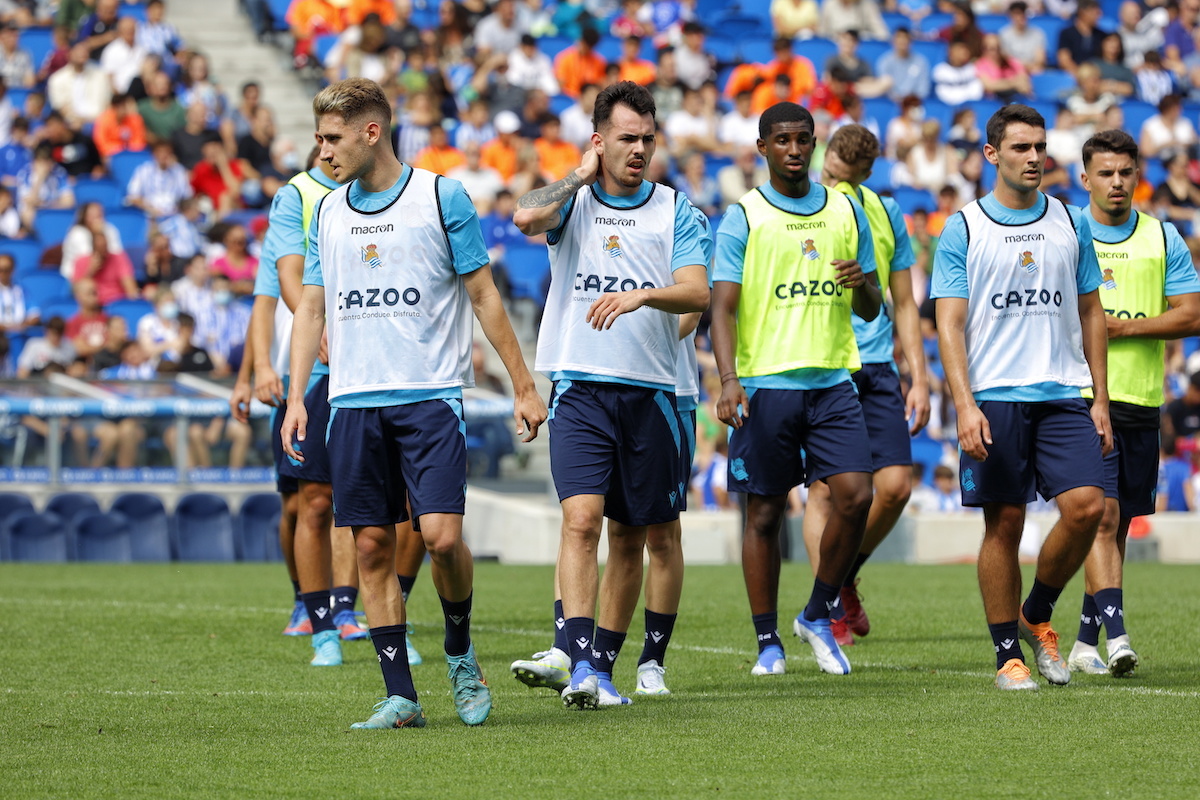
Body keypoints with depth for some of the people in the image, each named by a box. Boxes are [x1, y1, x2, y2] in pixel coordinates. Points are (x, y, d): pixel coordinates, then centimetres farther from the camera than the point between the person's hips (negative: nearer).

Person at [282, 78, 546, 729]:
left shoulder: (441, 197, 0)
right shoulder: (327, 213, 13)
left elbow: (483, 295, 3)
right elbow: (310, 307, 17)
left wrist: (523, 386, 2)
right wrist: (295, 395, 6)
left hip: (430, 395, -4)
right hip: (353, 401, 4)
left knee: (441, 534, -16)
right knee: (372, 547, 0)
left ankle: (460, 654, 10)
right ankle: (399, 696, 5)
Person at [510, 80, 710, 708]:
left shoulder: (675, 210, 6)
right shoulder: (572, 200, 4)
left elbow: (697, 292, -6)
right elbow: (526, 217, -19)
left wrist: (642, 295, -24)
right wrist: (579, 177, -5)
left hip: (651, 390, 2)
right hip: (581, 389, -2)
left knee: (631, 537, 7)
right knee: (581, 520, -17)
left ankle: (602, 664, 19)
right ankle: (578, 663, -23)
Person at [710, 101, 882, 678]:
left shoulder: (846, 212, 12)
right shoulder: (742, 218, 0)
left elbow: (869, 310, 17)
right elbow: (722, 307, -6)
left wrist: (862, 286, -8)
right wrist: (729, 380, -21)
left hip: (832, 380, 3)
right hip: (765, 385, -3)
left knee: (855, 495, -11)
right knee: (764, 513, 1)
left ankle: (818, 615, 8)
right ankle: (768, 641, 11)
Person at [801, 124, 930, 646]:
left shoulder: (886, 214, 10)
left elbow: (903, 303, 16)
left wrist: (918, 377, 9)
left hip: (876, 368, 4)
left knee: (896, 486, -5)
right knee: (825, 488, -8)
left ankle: (845, 578, 18)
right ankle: (830, 612, -1)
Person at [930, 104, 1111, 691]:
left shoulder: (1071, 224, 12)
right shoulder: (963, 230, 1)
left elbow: (1090, 314, 16)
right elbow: (950, 323, -3)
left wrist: (1101, 399, 9)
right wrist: (965, 406, -13)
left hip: (1065, 396, 3)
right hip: (994, 397, -3)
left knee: (1086, 506, -12)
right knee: (1003, 524, -1)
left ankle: (1037, 617, 10)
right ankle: (1008, 654, 8)